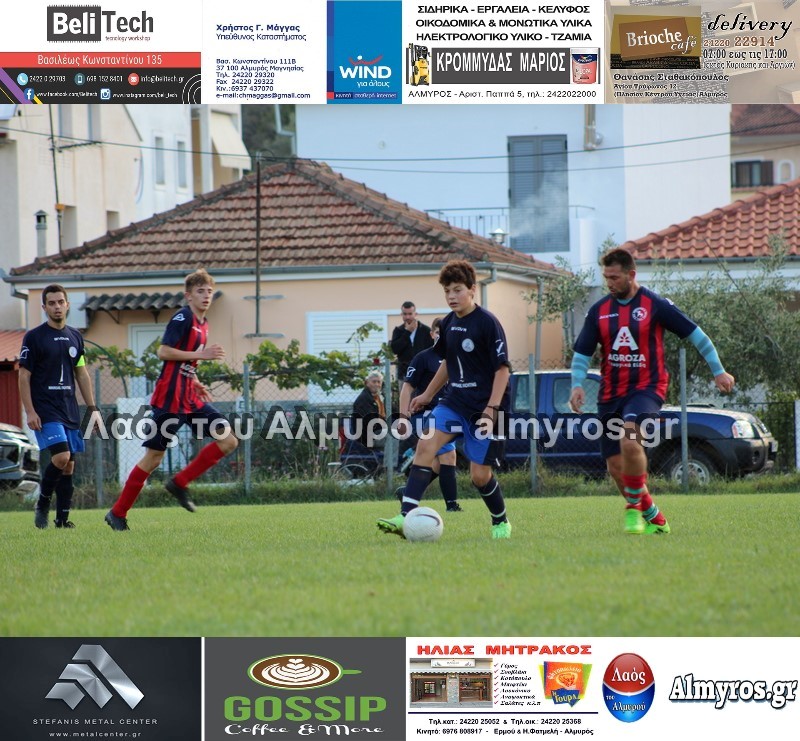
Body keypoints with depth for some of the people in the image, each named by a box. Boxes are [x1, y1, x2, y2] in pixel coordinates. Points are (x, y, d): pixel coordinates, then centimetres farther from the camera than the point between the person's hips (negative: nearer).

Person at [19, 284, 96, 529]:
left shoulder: (75, 337, 13)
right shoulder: (34, 337, -3)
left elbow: (82, 374, 19)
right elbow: (24, 376, -5)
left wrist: (92, 409, 14)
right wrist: (30, 412, -13)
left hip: (70, 411, 6)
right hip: (45, 411, -5)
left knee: (69, 465, 2)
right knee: (61, 457, -19)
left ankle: (63, 518, 7)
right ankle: (42, 503, 1)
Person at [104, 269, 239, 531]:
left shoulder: (203, 324, 17)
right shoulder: (183, 318, -10)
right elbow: (164, 352, -20)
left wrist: (196, 384, 14)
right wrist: (200, 355, -20)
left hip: (190, 398, 8)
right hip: (170, 398, -8)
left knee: (228, 440, -3)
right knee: (154, 456, -5)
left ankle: (179, 483, 4)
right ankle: (118, 513, 6)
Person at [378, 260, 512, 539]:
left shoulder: (487, 323, -13)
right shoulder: (448, 324, 7)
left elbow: (503, 369, -14)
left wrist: (491, 409, -20)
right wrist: (427, 395, 27)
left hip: (484, 407, -6)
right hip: (454, 401, 6)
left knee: (480, 474, -2)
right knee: (426, 444, -17)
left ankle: (501, 523, 26)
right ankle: (406, 517, -24)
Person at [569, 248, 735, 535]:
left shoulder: (655, 305, -5)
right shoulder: (599, 311, 6)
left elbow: (694, 333, 1)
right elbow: (581, 353, 10)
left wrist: (718, 371, 2)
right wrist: (577, 385, -8)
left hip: (647, 388, -5)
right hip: (611, 393, 5)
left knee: (629, 437, -32)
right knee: (615, 466, 1)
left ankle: (635, 507, -14)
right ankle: (654, 519, 19)